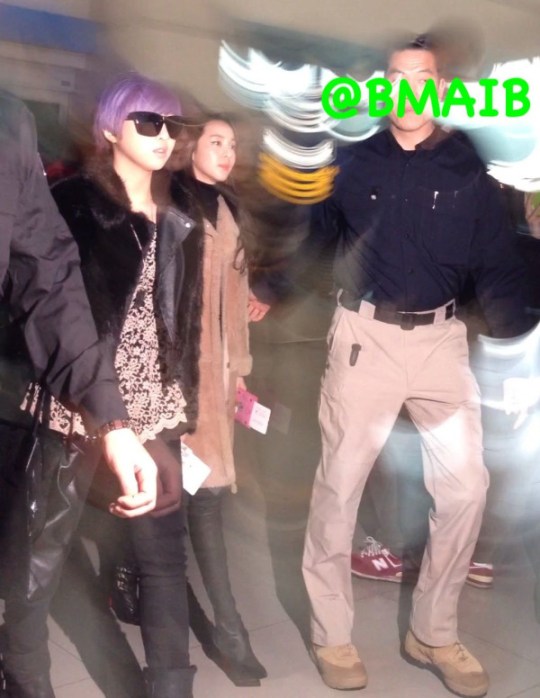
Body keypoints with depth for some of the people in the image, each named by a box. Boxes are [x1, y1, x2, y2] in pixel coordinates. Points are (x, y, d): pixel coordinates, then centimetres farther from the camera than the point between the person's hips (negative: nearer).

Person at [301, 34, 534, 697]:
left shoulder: (468, 171, 5)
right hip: (365, 335, -1)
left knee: (465, 486, 3)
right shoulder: (355, 163, 4)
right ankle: (331, 634, 20)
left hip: (441, 339, 2)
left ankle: (433, 633, 22)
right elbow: (310, 234, 7)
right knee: (339, 485, 3)